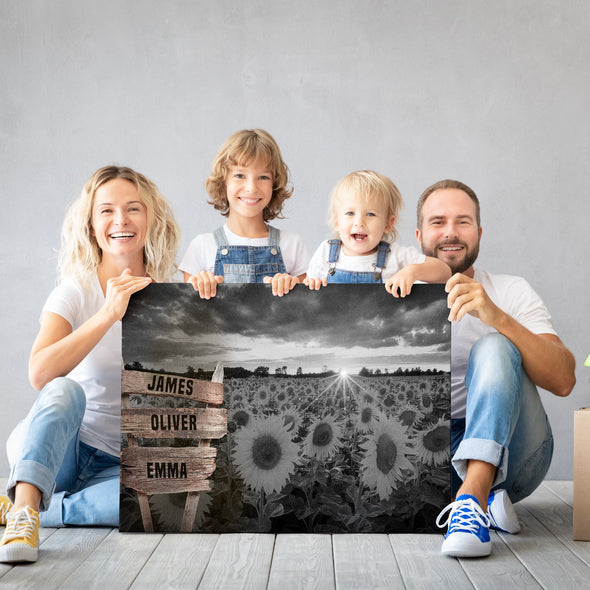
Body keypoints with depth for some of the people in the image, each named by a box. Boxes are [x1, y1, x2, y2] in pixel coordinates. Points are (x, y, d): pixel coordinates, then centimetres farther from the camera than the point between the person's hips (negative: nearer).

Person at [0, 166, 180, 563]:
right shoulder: (76, 291, -6)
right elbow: (40, 374, -24)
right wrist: (108, 314, -30)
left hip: (123, 462, 2)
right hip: (58, 448, -2)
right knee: (65, 390, -33)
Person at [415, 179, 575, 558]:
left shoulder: (511, 292, 3)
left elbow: (563, 381, -13)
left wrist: (496, 316, -29)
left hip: (509, 451, -1)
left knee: (494, 348, -26)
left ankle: (472, 497, -39)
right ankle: (485, 498, -19)